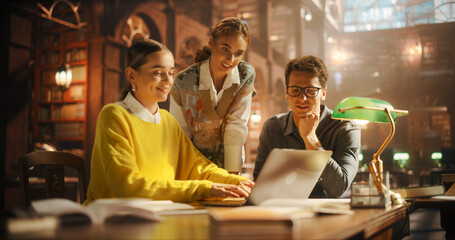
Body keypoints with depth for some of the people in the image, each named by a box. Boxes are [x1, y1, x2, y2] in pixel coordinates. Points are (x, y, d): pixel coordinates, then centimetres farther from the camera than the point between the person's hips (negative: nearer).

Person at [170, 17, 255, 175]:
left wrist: (232, 174, -16)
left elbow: (237, 128, -10)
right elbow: (180, 136, -9)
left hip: (229, 160, 2)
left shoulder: (247, 76, -10)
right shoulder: (183, 82, -16)